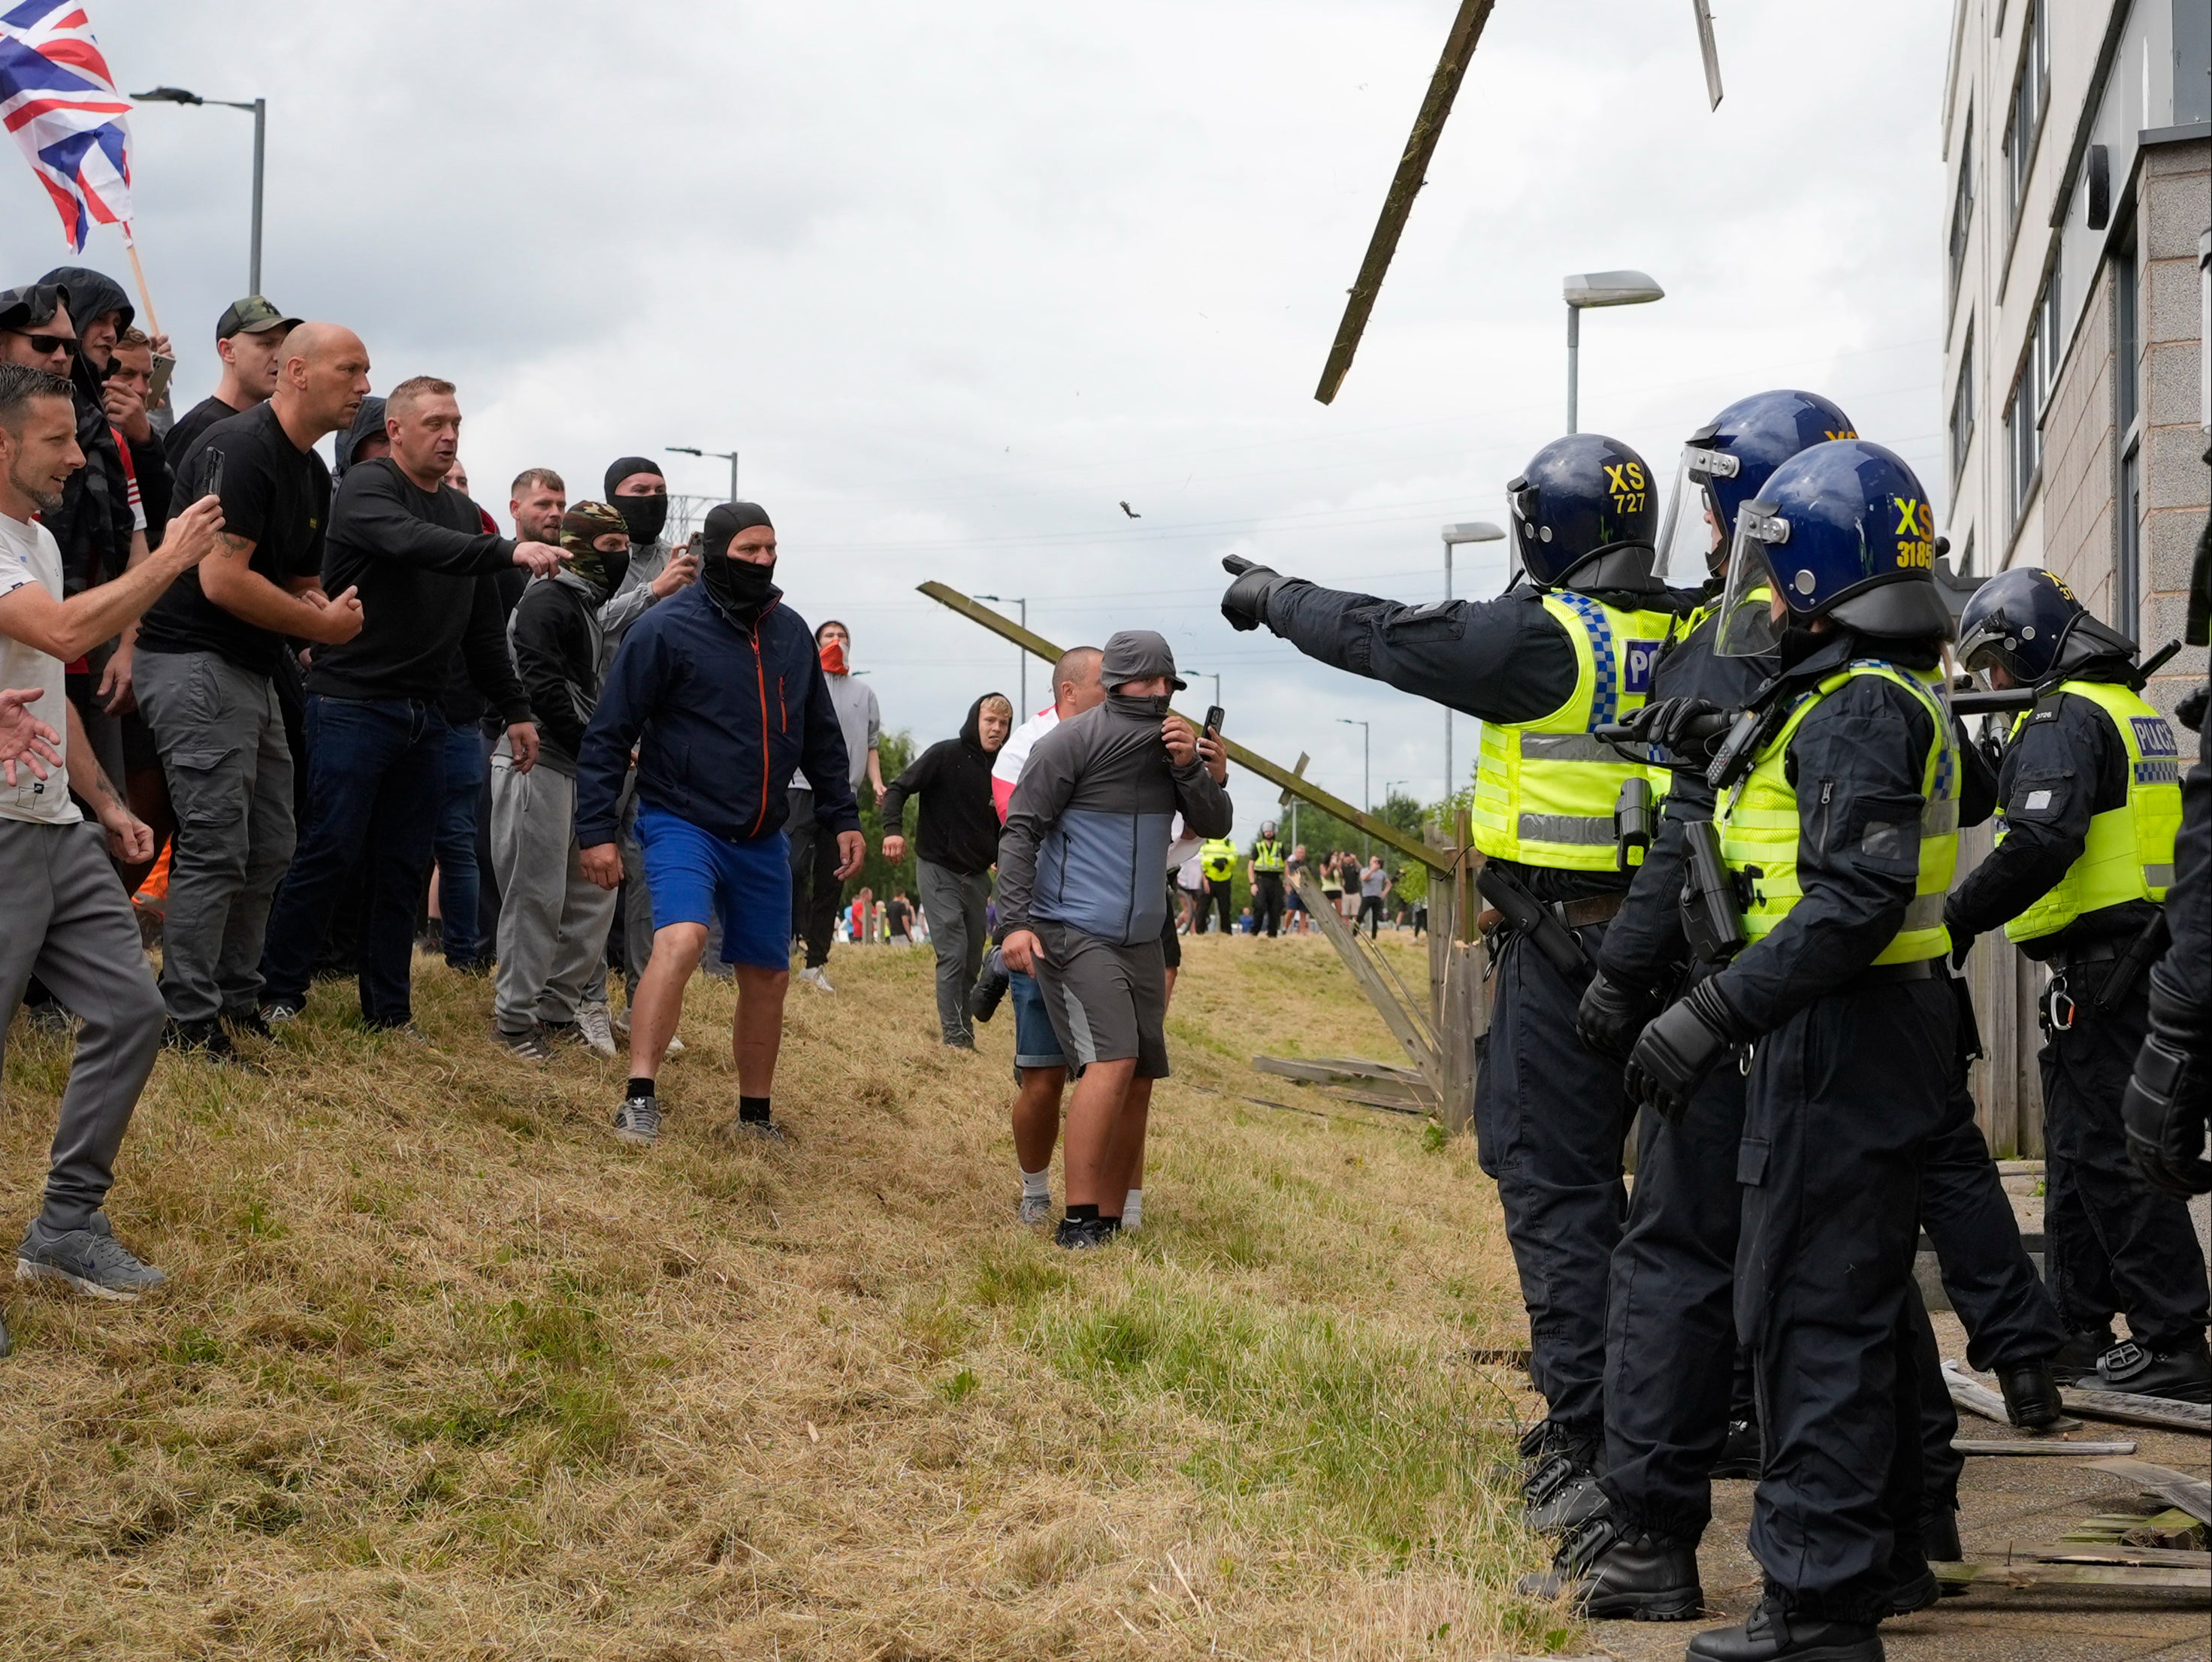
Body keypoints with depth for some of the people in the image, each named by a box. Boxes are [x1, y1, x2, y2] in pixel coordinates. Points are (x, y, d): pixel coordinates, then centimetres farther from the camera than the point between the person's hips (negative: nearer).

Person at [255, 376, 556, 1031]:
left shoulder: (464, 512, 16)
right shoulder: (367, 486, -6)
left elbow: (484, 626, 21)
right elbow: (412, 542, -29)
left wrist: (515, 708, 17)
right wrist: (509, 551, -39)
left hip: (424, 714, 7)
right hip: (353, 702, -7)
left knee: (406, 866, 8)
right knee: (330, 852, -6)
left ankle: (389, 1011, 15)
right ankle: (279, 994, 5)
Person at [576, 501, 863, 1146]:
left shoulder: (792, 633, 7)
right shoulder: (667, 628, -10)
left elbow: (821, 735, 18)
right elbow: (608, 735, -9)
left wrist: (843, 817, 14)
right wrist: (596, 830, -14)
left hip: (763, 839, 6)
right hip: (683, 822, -6)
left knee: (768, 975, 11)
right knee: (680, 941, -29)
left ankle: (755, 1114, 28)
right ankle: (639, 1099, -28)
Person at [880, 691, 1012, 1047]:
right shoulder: (945, 755, -9)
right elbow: (899, 788, -10)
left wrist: (1001, 859, 5)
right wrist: (894, 829, -26)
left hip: (977, 875, 6)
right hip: (938, 870, -6)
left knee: (973, 960, 9)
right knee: (953, 953, -13)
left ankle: (964, 1030, 20)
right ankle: (955, 1034, -10)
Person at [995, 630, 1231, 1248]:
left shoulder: (1177, 741, 9)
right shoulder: (1074, 740, -9)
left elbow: (1215, 826, 4)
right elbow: (1021, 830, -11)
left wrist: (1192, 768, -14)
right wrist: (1014, 922, -20)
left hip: (1142, 938, 7)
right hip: (1073, 933, -7)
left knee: (1136, 1080, 7)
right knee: (1111, 1061, -21)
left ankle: (1110, 1221, 15)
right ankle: (1078, 1222, -20)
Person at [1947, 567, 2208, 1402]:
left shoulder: (2063, 718, -13)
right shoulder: (2130, 710, 19)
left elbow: (2041, 844, -26)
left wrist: (1958, 919, -18)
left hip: (2098, 964, -10)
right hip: (2144, 949, 10)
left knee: (2111, 1153, -8)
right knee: (2079, 1145, 16)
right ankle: (2077, 1329, 23)